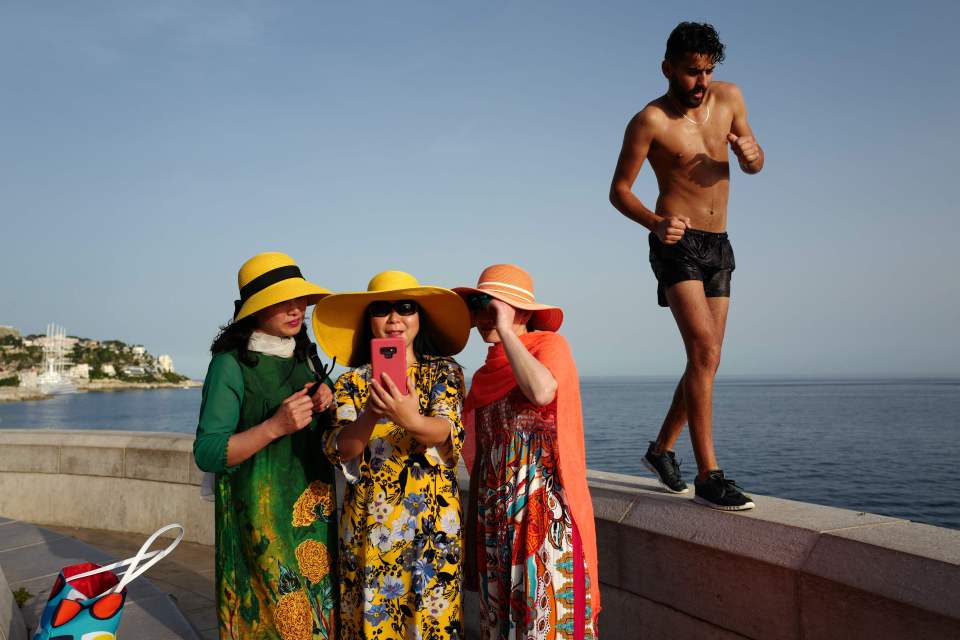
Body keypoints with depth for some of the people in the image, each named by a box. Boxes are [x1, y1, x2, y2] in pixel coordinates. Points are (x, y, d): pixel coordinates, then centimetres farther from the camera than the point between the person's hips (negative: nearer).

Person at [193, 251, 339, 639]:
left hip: (315, 510, 6)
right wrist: (275, 426, -25)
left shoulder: (303, 358, 9)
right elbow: (206, 454, -14)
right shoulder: (231, 364, -10)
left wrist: (324, 406, -2)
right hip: (262, 516, -6)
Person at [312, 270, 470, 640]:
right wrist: (370, 416, -30)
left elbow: (449, 433, -14)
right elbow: (338, 450, -9)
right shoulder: (353, 381, 4)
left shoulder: (444, 372, 2)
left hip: (433, 521, -1)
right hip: (368, 522, 1)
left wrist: (412, 420, -35)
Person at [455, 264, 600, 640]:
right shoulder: (488, 371, 13)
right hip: (494, 513, 7)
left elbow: (541, 392, -29)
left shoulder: (550, 344, -5)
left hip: (543, 506, -7)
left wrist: (505, 330, -19)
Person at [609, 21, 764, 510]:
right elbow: (619, 190, -6)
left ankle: (662, 448, 26)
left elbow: (754, 166, 17)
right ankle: (708, 477, -17)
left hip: (718, 246, 7)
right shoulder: (651, 121, -9)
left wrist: (751, 153, -8)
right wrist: (655, 224, -25)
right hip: (678, 245, -7)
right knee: (705, 350, -20)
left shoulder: (728, 98, 7)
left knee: (706, 360, 9)